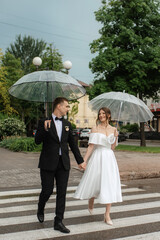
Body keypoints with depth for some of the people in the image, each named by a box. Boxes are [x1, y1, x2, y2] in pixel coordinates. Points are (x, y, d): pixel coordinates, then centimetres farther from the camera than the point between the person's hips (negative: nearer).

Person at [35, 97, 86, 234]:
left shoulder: (67, 124, 10)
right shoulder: (44, 122, -3)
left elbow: (72, 143, 15)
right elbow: (37, 141, -11)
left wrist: (80, 160, 16)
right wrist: (45, 129, -27)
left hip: (63, 163, 4)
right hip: (48, 163, -4)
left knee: (62, 193, 5)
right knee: (47, 190, 4)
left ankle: (58, 222, 16)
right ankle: (40, 210, 37)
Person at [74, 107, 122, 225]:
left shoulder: (113, 129, 7)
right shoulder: (95, 128, 0)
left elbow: (112, 147, 3)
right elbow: (91, 146, -3)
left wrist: (116, 137, -12)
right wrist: (84, 160, -9)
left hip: (109, 159, 2)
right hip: (97, 158, -1)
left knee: (109, 185, -1)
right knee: (93, 182, 6)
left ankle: (107, 214, 8)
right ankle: (91, 203, 39)